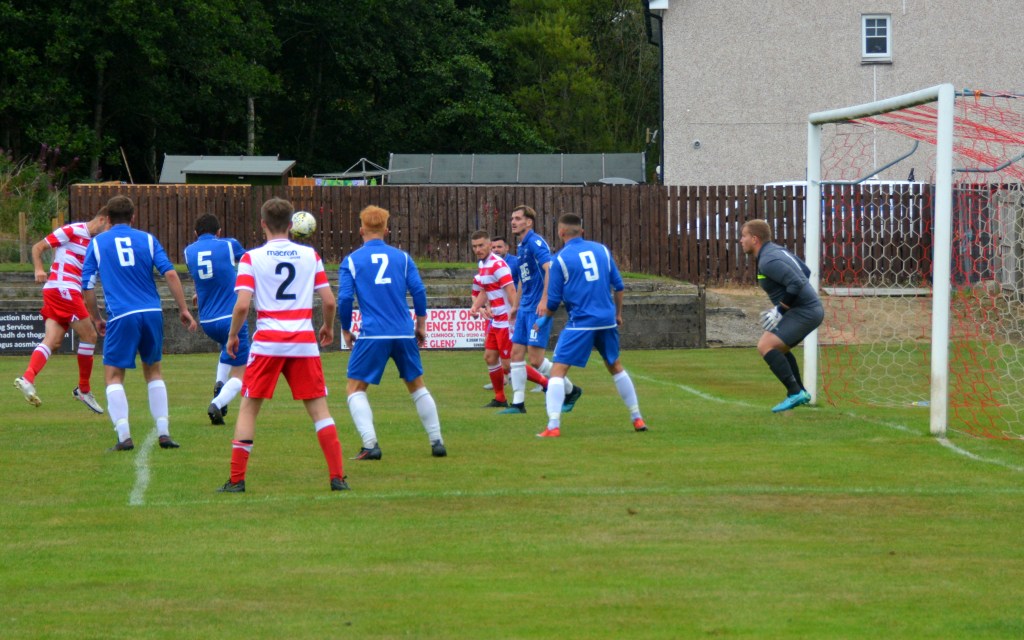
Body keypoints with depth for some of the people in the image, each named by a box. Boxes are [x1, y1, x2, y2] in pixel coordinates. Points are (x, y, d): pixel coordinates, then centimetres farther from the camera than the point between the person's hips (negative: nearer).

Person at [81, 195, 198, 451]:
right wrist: (183, 309, 3)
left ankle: (124, 436, -9)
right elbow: (170, 274, 0)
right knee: (153, 371, 19)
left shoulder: (97, 243, 9)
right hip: (152, 313, 2)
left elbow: (87, 288, 6)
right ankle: (164, 433, 11)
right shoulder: (147, 239, 10)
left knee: (113, 375, 6)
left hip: (121, 316, -2)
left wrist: (97, 320, 17)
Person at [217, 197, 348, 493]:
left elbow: (242, 304, -9)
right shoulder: (310, 255, 7)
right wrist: (328, 327, 25)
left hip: (267, 341, -2)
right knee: (319, 408, 7)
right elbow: (329, 301, 6)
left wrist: (232, 336, 6)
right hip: (304, 341, 2)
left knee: (248, 408, 8)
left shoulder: (251, 258, 0)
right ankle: (337, 477, -1)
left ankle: (236, 480, 3)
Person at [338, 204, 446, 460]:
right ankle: (437, 442, 17)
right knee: (417, 386, 18)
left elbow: (344, 298, -5)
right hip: (404, 334, 3)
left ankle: (370, 445, -10)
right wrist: (421, 325, 12)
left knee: (355, 388, 6)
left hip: (372, 335, -3)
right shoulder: (402, 257, 8)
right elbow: (419, 291, 2)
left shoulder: (351, 261, 2)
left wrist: (345, 331, 7)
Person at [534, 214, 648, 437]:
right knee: (616, 367, 23)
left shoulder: (561, 258, -5)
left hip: (580, 323, -5)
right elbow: (618, 286, 11)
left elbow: (554, 300, -2)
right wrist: (618, 313, 24)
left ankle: (553, 426, -15)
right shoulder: (602, 250, 7)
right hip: (607, 321, 5)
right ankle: (637, 419, 27)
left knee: (557, 371, -2)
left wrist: (544, 320, 16)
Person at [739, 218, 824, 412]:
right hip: (812, 308, 11)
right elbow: (805, 272, 22)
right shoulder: (777, 251, 13)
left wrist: (779, 311, -18)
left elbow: (797, 283, -26)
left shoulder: (768, 261, -18)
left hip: (804, 312, -11)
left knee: (766, 346, -18)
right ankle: (800, 393, 29)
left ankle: (795, 393, -20)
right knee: (778, 348, 26)